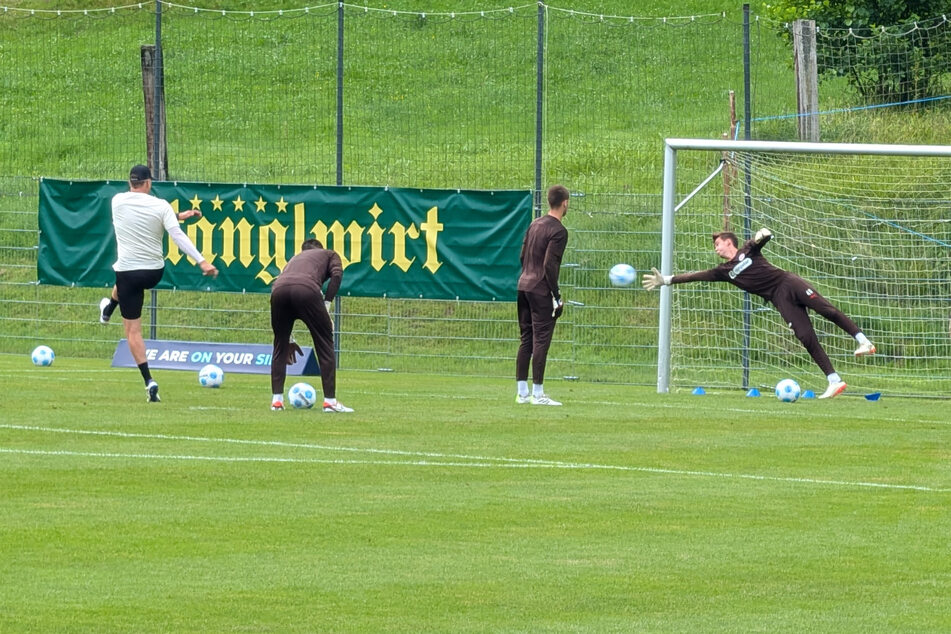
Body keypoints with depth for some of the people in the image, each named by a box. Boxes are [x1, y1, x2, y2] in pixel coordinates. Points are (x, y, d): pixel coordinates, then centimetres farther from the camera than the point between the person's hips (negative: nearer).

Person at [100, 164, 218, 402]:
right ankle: (108, 308, 66)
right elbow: (178, 235, -20)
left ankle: (149, 381, -2)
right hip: (155, 272, 3)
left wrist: (177, 216, 16)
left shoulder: (118, 201, -4)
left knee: (133, 330, 5)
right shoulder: (161, 206, -10)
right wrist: (202, 261, -24)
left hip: (128, 272, -3)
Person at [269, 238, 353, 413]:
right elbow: (336, 275, 9)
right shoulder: (329, 255, 33)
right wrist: (326, 306, 8)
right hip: (307, 290, -4)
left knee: (280, 346, 20)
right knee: (325, 344, 7)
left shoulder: (295, 259, 42)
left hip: (279, 289, 4)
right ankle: (330, 400, 4)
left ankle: (277, 399, 17)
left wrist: (289, 340, 40)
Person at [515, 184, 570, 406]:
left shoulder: (535, 224, 12)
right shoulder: (558, 231, -12)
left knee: (525, 339, 11)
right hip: (542, 291, -8)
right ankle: (537, 393, -6)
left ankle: (521, 392, 13)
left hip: (524, 286, 8)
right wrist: (557, 297, -14)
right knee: (541, 340, -5)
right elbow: (549, 265, -18)